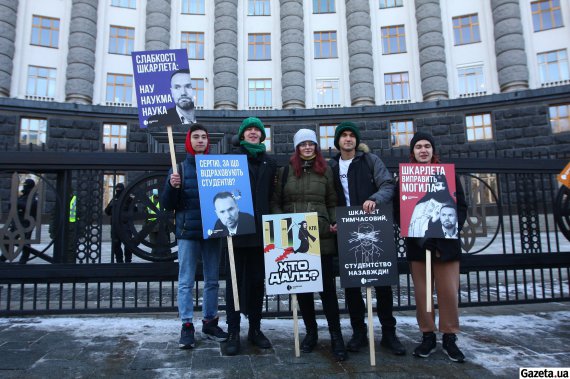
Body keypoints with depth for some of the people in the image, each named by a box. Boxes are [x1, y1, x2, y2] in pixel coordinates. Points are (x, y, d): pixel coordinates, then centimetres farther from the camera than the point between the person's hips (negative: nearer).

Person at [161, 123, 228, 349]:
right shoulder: (180, 168, 4)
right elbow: (167, 205, 1)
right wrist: (172, 186, -17)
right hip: (188, 232, -2)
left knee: (212, 281, 10)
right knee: (186, 282, 0)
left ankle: (210, 322, 22)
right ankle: (187, 326, 9)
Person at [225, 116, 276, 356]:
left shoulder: (269, 162, 15)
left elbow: (272, 195, 13)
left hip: (261, 228, 3)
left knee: (257, 280, 9)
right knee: (235, 280, 0)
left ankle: (255, 328, 21)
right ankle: (233, 332, 8)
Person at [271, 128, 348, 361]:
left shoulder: (325, 170, 9)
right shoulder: (286, 172, 8)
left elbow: (332, 202, 10)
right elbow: (275, 202, 8)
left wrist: (334, 223, -6)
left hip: (322, 237, -1)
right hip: (294, 238, 1)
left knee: (327, 285, 1)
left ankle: (336, 336, 12)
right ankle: (311, 331, 26)